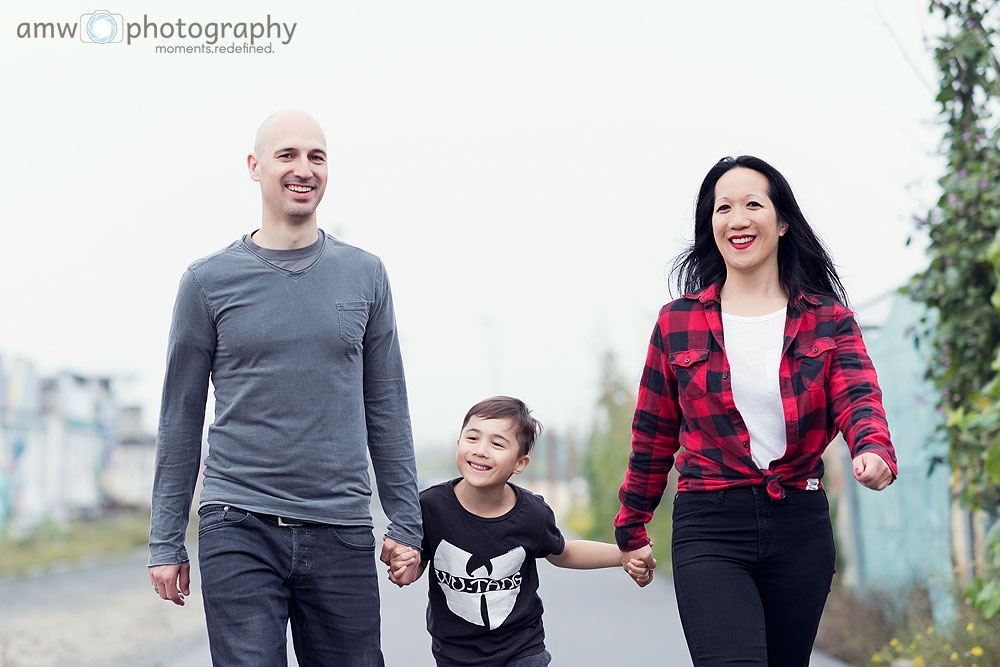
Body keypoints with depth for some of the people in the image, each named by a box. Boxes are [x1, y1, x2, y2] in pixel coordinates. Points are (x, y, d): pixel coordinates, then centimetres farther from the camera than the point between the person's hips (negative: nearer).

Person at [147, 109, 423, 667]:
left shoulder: (365, 275, 8)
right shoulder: (209, 281, 3)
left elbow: (386, 410, 12)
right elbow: (181, 418, 6)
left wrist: (407, 524, 7)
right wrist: (166, 542, 4)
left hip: (341, 533, 2)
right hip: (239, 531, -2)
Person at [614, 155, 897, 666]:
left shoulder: (828, 319, 6)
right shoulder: (678, 322, 5)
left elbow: (858, 397, -11)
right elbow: (653, 435, 12)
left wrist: (874, 451, -34)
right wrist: (631, 531, 16)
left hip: (800, 527, 2)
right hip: (709, 528, -2)